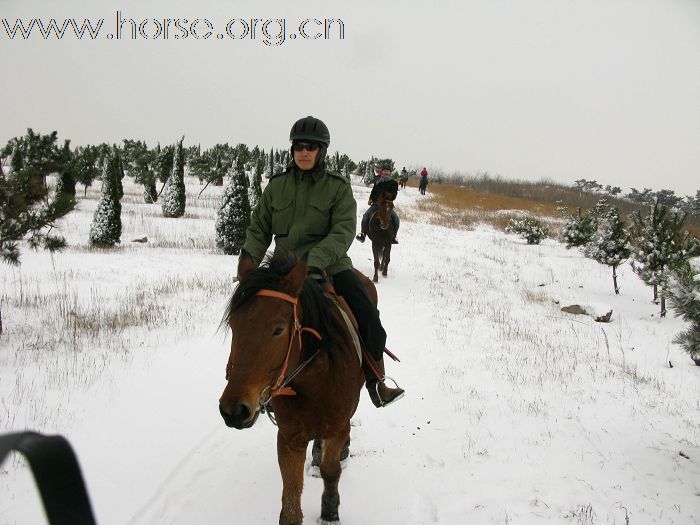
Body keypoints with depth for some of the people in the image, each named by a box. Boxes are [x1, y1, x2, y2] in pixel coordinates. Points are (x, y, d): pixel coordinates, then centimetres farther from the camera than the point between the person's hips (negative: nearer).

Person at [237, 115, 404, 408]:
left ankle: (376, 382, 4)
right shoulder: (277, 186, 6)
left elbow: (344, 231, -13)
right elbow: (259, 228, 10)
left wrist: (317, 259, -29)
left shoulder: (338, 187, -1)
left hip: (330, 267, -2)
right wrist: (249, 255, -9)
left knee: (368, 318, -15)